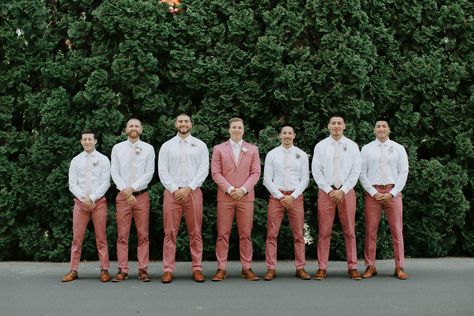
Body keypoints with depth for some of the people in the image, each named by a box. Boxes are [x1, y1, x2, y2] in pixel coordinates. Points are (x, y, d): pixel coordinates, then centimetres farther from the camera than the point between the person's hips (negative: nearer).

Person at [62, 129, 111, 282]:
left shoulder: (103, 159, 4)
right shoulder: (76, 160, 9)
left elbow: (105, 183, -3)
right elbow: (72, 184, 4)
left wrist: (92, 198, -13)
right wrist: (84, 199, -10)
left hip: (99, 202, -2)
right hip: (80, 202, 2)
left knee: (101, 238, 1)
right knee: (77, 238, 2)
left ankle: (104, 270, 4)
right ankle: (73, 271, 7)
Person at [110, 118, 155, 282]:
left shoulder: (148, 149, 4)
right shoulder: (117, 148, 6)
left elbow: (149, 173, -2)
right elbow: (115, 174, 2)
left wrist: (132, 188, -11)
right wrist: (126, 192, -8)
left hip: (141, 195, 0)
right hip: (122, 195, 1)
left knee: (143, 235, 0)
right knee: (122, 235, 0)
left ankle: (143, 270, 5)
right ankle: (122, 270, 5)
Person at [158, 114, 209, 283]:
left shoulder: (200, 145, 7)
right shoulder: (167, 146, 8)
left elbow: (203, 170, 0)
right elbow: (162, 171, 3)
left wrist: (188, 189, -10)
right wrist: (175, 190, -9)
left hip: (193, 192, 0)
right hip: (172, 192, 0)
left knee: (195, 233, 2)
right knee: (170, 233, 0)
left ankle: (197, 268, 9)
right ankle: (168, 270, 4)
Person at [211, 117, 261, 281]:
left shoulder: (252, 149, 11)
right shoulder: (219, 149, 8)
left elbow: (255, 173, 4)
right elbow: (215, 173, 1)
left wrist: (243, 189, -9)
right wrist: (229, 189, -10)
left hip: (246, 196, 1)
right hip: (225, 197, -1)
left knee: (246, 234, 2)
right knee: (223, 234, -1)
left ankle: (247, 268, 8)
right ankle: (221, 269, 4)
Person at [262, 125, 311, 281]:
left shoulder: (301, 155, 6)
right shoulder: (272, 154, 3)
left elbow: (305, 179, 4)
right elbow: (267, 179, 1)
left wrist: (292, 196, -8)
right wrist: (280, 196, -7)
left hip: (295, 196, 1)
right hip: (276, 196, -1)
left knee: (298, 234, 3)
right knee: (272, 234, -2)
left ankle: (300, 268, 10)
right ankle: (271, 269, 3)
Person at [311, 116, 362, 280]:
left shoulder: (352, 146, 6)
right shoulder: (320, 146, 5)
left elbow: (356, 171, 2)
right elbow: (316, 171, 2)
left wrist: (342, 191, -7)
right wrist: (329, 191, -6)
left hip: (346, 191, 0)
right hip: (326, 191, 0)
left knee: (350, 231, 2)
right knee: (324, 231, -1)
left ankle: (352, 267, 9)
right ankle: (322, 268, 4)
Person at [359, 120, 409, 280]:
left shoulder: (398, 148, 7)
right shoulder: (366, 149, 7)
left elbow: (403, 172, 3)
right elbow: (362, 173, 4)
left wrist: (392, 193, -7)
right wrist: (374, 193, -6)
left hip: (393, 192, 0)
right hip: (372, 192, 0)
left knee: (397, 231, 0)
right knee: (370, 230, 0)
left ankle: (399, 268, 5)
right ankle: (370, 267, 7)